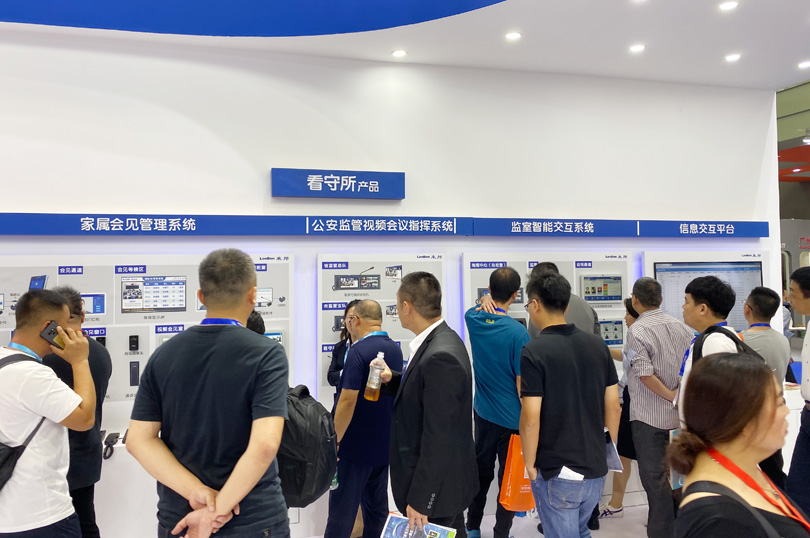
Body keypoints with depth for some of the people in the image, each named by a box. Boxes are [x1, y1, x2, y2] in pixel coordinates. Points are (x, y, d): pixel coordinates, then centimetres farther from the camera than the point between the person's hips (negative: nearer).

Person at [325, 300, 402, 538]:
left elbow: (347, 400, -22)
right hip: (384, 444, 7)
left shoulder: (359, 350, -19)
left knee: (342, 509, 3)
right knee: (378, 507, 16)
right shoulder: (395, 349, 4)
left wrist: (335, 439, -12)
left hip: (355, 446, -7)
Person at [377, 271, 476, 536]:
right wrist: (393, 379, 1)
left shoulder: (440, 356, -28)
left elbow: (438, 438, -27)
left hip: (436, 487, -9)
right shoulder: (442, 341, 2)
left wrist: (419, 499, -21)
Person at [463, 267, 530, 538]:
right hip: (512, 417, -5)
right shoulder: (517, 332, -22)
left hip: (483, 411, 5)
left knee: (481, 469, 20)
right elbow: (522, 385, -17)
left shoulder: (473, 319, -7)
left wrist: (489, 300, -1)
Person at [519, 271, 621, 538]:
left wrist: (529, 464, -6)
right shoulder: (597, 344, 0)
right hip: (596, 467, 6)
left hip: (556, 472, -6)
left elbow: (531, 419, -20)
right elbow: (613, 408, 5)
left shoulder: (534, 351, -18)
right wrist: (609, 449, 18)